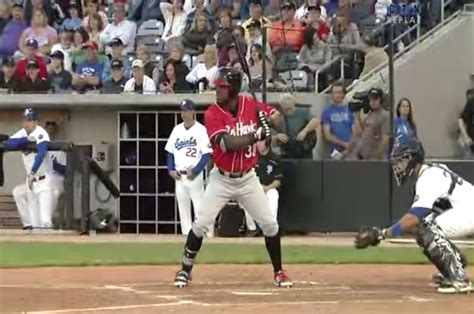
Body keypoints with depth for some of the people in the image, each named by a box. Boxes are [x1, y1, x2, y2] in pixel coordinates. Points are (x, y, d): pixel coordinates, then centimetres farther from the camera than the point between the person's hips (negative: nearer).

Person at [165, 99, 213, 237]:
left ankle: (207, 234, -8)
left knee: (200, 206, -10)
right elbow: (170, 152, 15)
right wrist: (171, 170, 1)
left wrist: (195, 171, -17)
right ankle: (186, 234, 13)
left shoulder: (200, 129, -7)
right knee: (182, 207, 8)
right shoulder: (177, 129, 10)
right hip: (179, 176, 6)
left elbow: (207, 155, -10)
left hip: (195, 176, -6)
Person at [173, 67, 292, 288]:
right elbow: (228, 143, -28)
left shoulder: (250, 105, -6)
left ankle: (278, 272, 17)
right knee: (201, 224, -6)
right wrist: (257, 135, -35)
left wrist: (269, 118, -20)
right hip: (221, 179, -2)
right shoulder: (212, 114, -16)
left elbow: (276, 117, 4)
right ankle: (186, 270, 10)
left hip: (248, 178, 3)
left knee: (269, 224, 2)